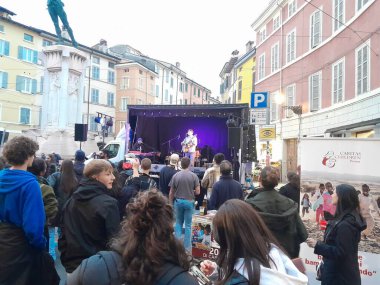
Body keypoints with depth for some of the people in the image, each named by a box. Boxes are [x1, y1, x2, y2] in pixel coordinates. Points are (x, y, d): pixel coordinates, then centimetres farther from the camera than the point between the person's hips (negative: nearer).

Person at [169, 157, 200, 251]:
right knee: (188, 225, 9)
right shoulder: (194, 176, -9)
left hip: (178, 201, 2)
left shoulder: (175, 176, -5)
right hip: (189, 202, -1)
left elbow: (171, 193, -1)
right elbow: (197, 191, -9)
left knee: (178, 223, 18)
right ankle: (187, 246, 15)